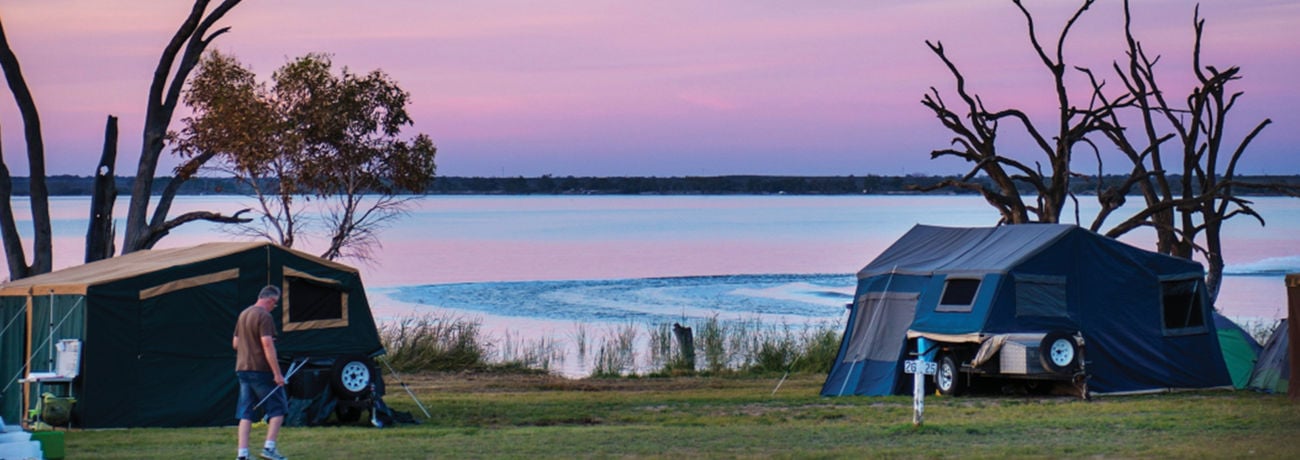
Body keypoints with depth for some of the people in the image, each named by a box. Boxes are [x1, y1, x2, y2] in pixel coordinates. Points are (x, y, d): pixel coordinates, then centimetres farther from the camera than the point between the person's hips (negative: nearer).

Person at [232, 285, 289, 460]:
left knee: (245, 413, 6)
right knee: (278, 408, 3)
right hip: (261, 370, -8)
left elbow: (235, 343, 20)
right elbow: (267, 345, -20)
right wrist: (277, 374, -19)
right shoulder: (264, 316, -13)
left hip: (242, 368, 8)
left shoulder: (243, 314, 14)